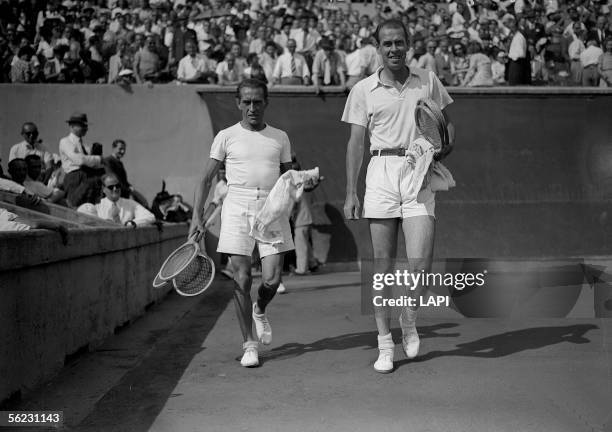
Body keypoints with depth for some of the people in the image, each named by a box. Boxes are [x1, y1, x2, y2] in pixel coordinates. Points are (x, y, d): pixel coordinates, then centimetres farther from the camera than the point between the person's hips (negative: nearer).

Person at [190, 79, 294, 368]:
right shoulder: (226, 137, 7)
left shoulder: (280, 138, 14)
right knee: (241, 278, -6)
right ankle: (249, 344, 7)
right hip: (237, 207, -1)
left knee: (272, 279, -6)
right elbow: (206, 179, 7)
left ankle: (260, 311, 29)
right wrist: (197, 214, -2)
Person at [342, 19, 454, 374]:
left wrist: (441, 150, -5)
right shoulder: (364, 90, 7)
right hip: (381, 172, 0)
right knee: (383, 265, 2)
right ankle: (385, 344, 12)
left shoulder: (428, 81, 9)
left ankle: (410, 319, 21)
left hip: (419, 173, 0)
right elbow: (356, 142, 7)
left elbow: (449, 125, 17)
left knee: (421, 262, -10)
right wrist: (351, 194, 2)